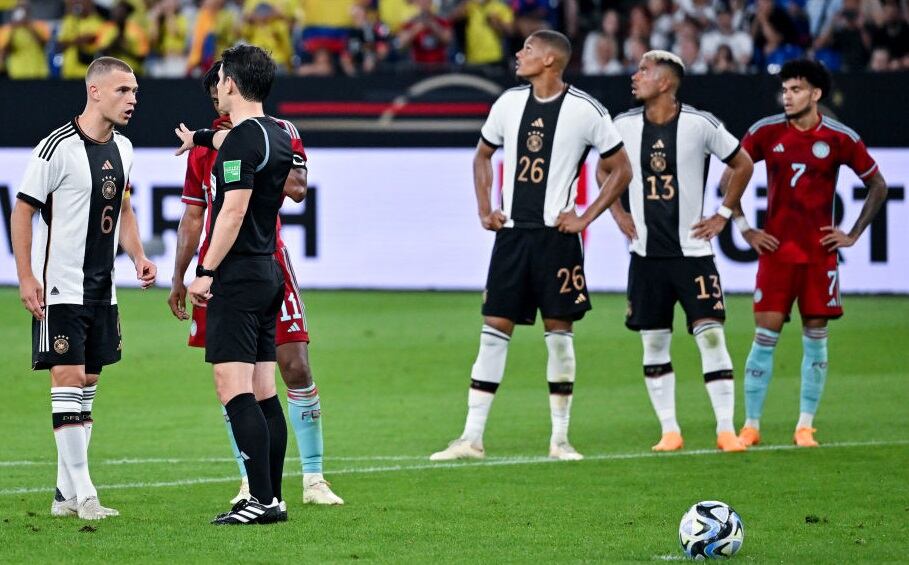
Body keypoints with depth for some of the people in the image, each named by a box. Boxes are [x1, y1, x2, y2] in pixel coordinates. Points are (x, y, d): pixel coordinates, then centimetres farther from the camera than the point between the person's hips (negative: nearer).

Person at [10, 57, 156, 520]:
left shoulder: (121, 148, 8)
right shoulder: (59, 147, -15)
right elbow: (23, 209, -11)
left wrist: (138, 256, 7)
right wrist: (26, 277, -15)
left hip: (101, 287, 8)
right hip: (60, 287, -8)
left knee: (87, 382, 9)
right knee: (69, 378, -10)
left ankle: (65, 494, 16)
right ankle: (83, 495, -11)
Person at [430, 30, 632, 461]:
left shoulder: (585, 111, -6)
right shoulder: (509, 103, 7)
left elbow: (620, 170, 1)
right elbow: (483, 155, 22)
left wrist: (585, 218, -5)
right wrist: (484, 210, 11)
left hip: (556, 235, -3)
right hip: (512, 232, 4)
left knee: (559, 332, 0)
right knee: (493, 330, 0)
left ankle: (560, 438, 10)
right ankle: (472, 437, 1)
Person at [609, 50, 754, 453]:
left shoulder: (699, 125, -7)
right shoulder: (624, 126, 2)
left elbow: (742, 165, 6)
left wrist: (723, 215, 3)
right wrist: (618, 213, 11)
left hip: (692, 250, -3)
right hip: (646, 253, 3)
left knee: (710, 335, -10)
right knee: (653, 342, 4)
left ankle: (726, 429, -7)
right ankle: (669, 431, 11)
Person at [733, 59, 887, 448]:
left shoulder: (841, 138, -2)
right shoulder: (765, 132, -2)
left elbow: (878, 186, 8)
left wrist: (853, 235, 3)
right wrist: (745, 229, 2)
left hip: (821, 252, 0)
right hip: (776, 251, 0)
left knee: (815, 336, 2)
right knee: (765, 335, -4)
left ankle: (805, 426, 10)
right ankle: (751, 426, 2)